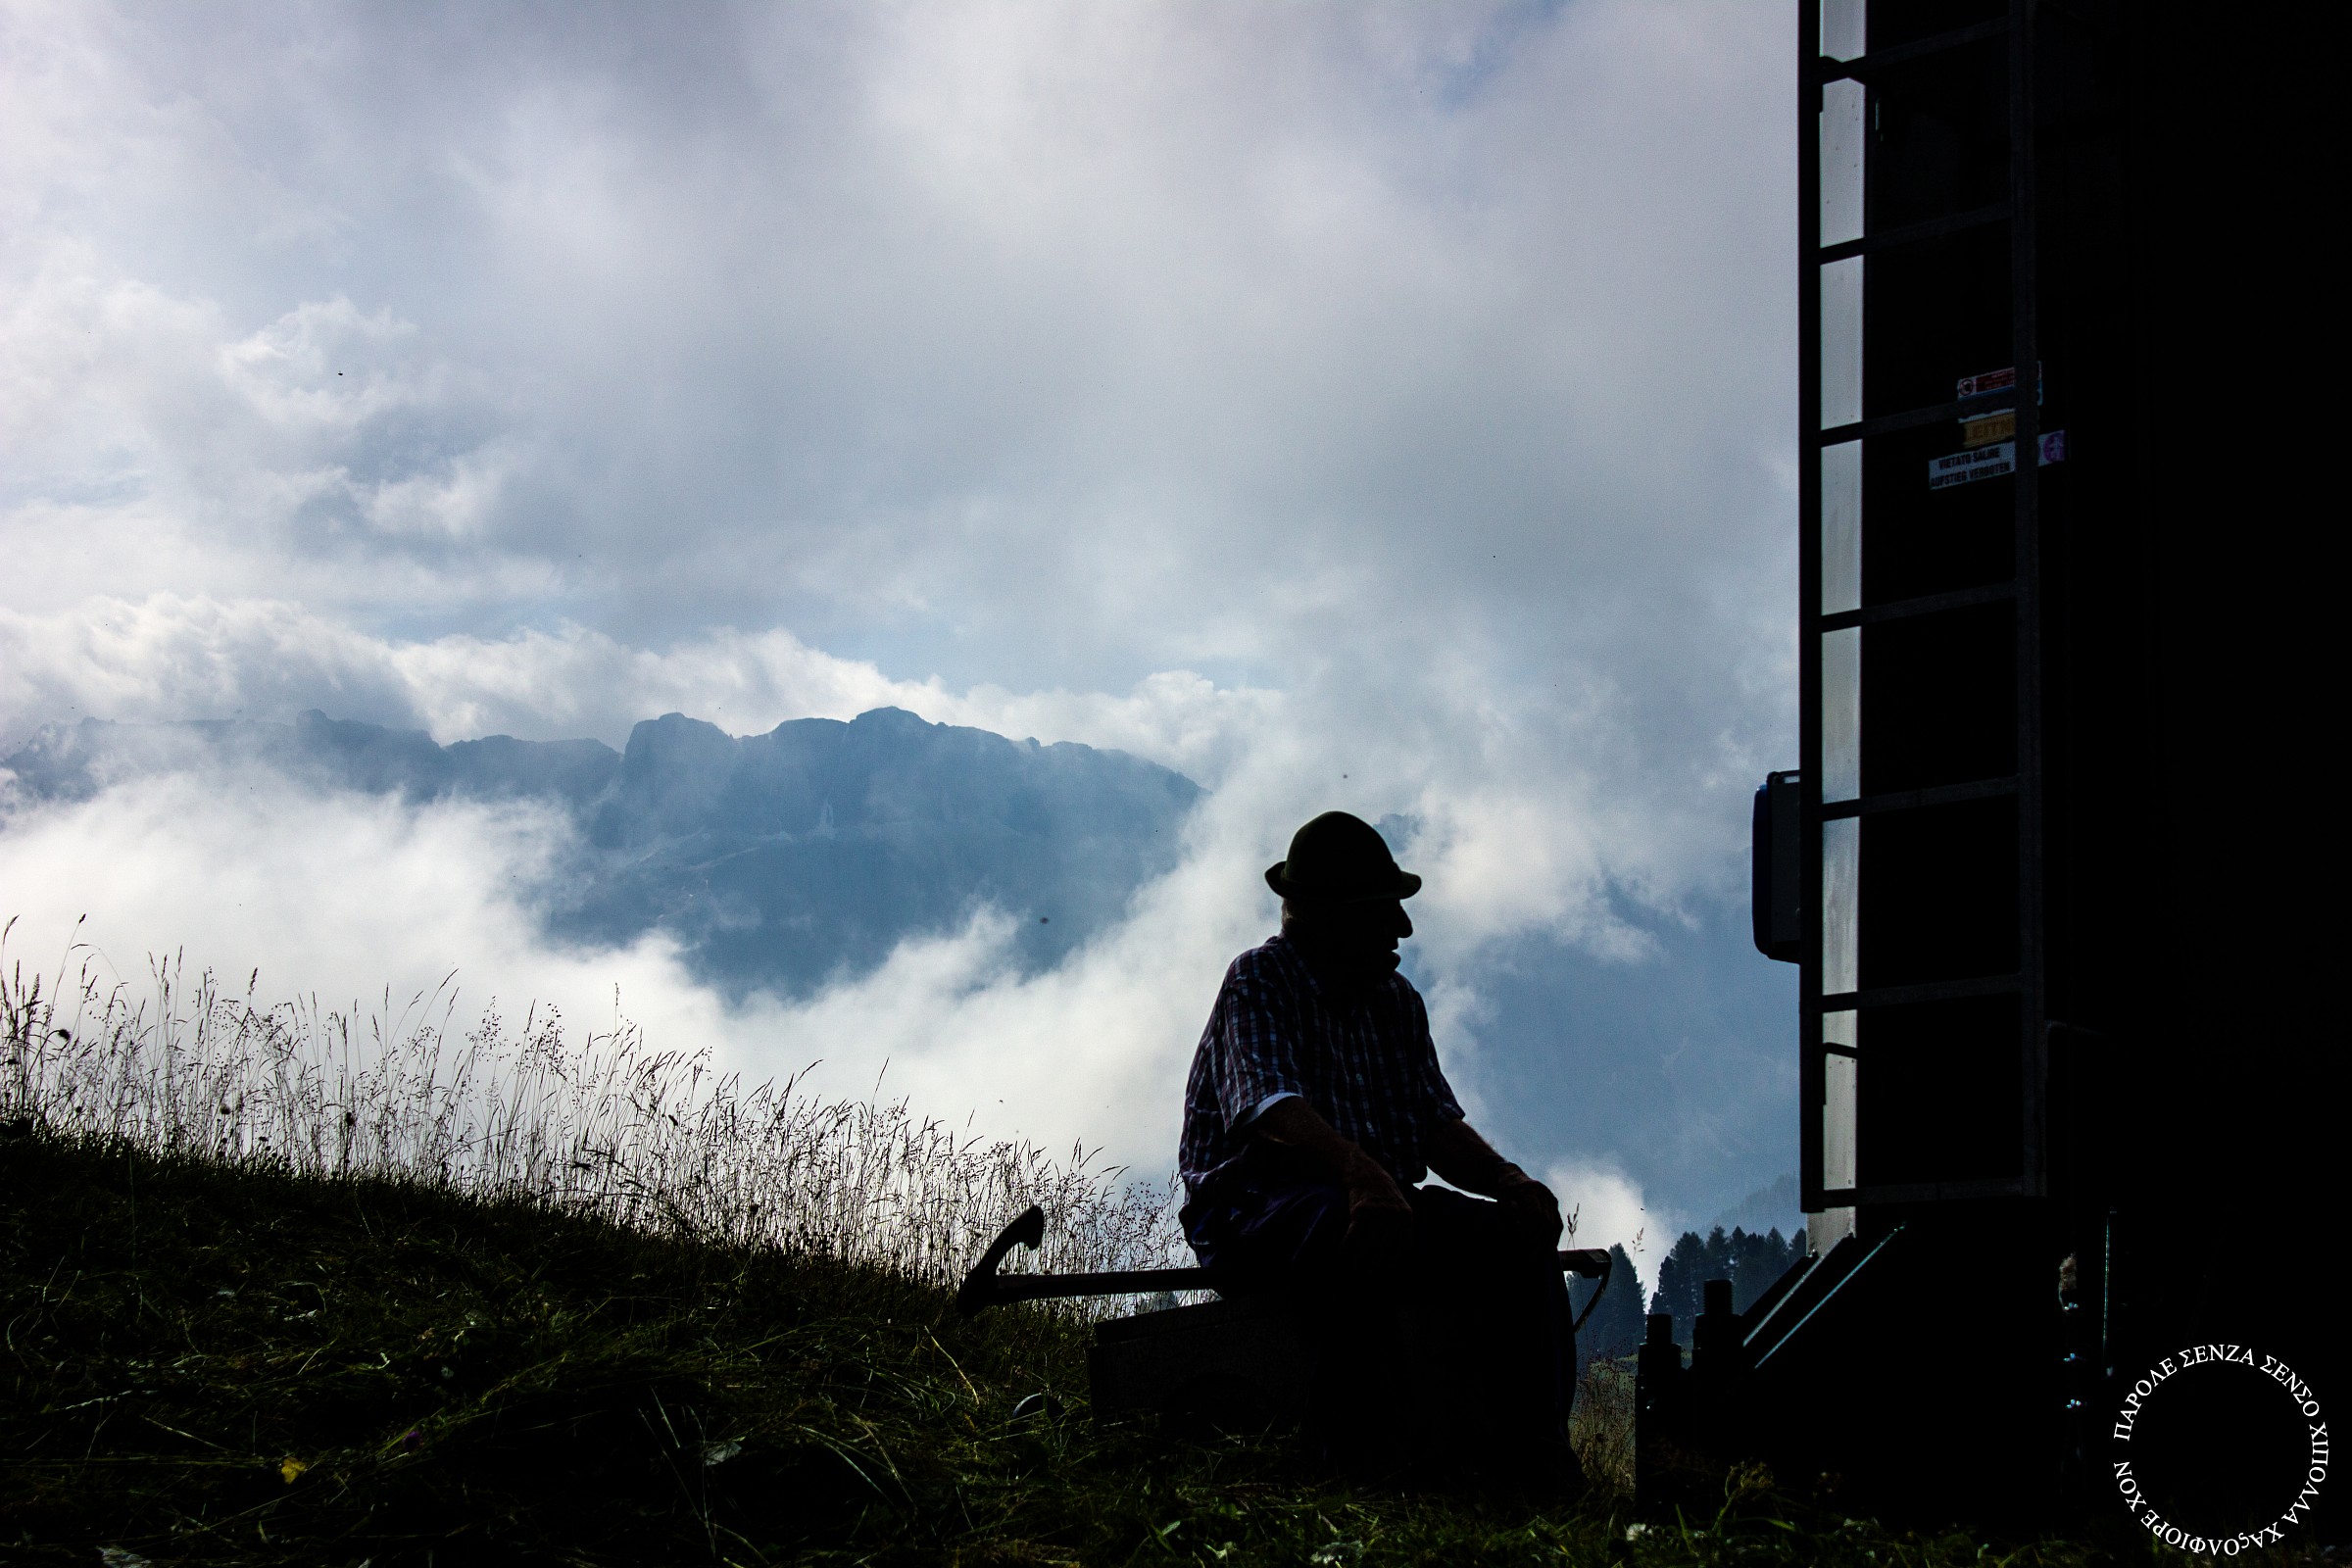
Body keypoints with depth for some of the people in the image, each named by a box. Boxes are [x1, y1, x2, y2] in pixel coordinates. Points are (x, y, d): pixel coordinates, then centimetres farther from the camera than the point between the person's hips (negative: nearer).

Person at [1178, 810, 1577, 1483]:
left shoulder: (1397, 1001, 18)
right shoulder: (1259, 981, -4)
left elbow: (1439, 1125, 9)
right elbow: (1275, 1108, -23)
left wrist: (1505, 1178, -14)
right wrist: (1363, 1178, -42)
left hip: (1377, 1197, 7)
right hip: (1254, 1206, -7)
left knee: (1516, 1236, -17)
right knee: (1366, 1234, -39)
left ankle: (1533, 1454, -24)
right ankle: (1369, 1453, -40)